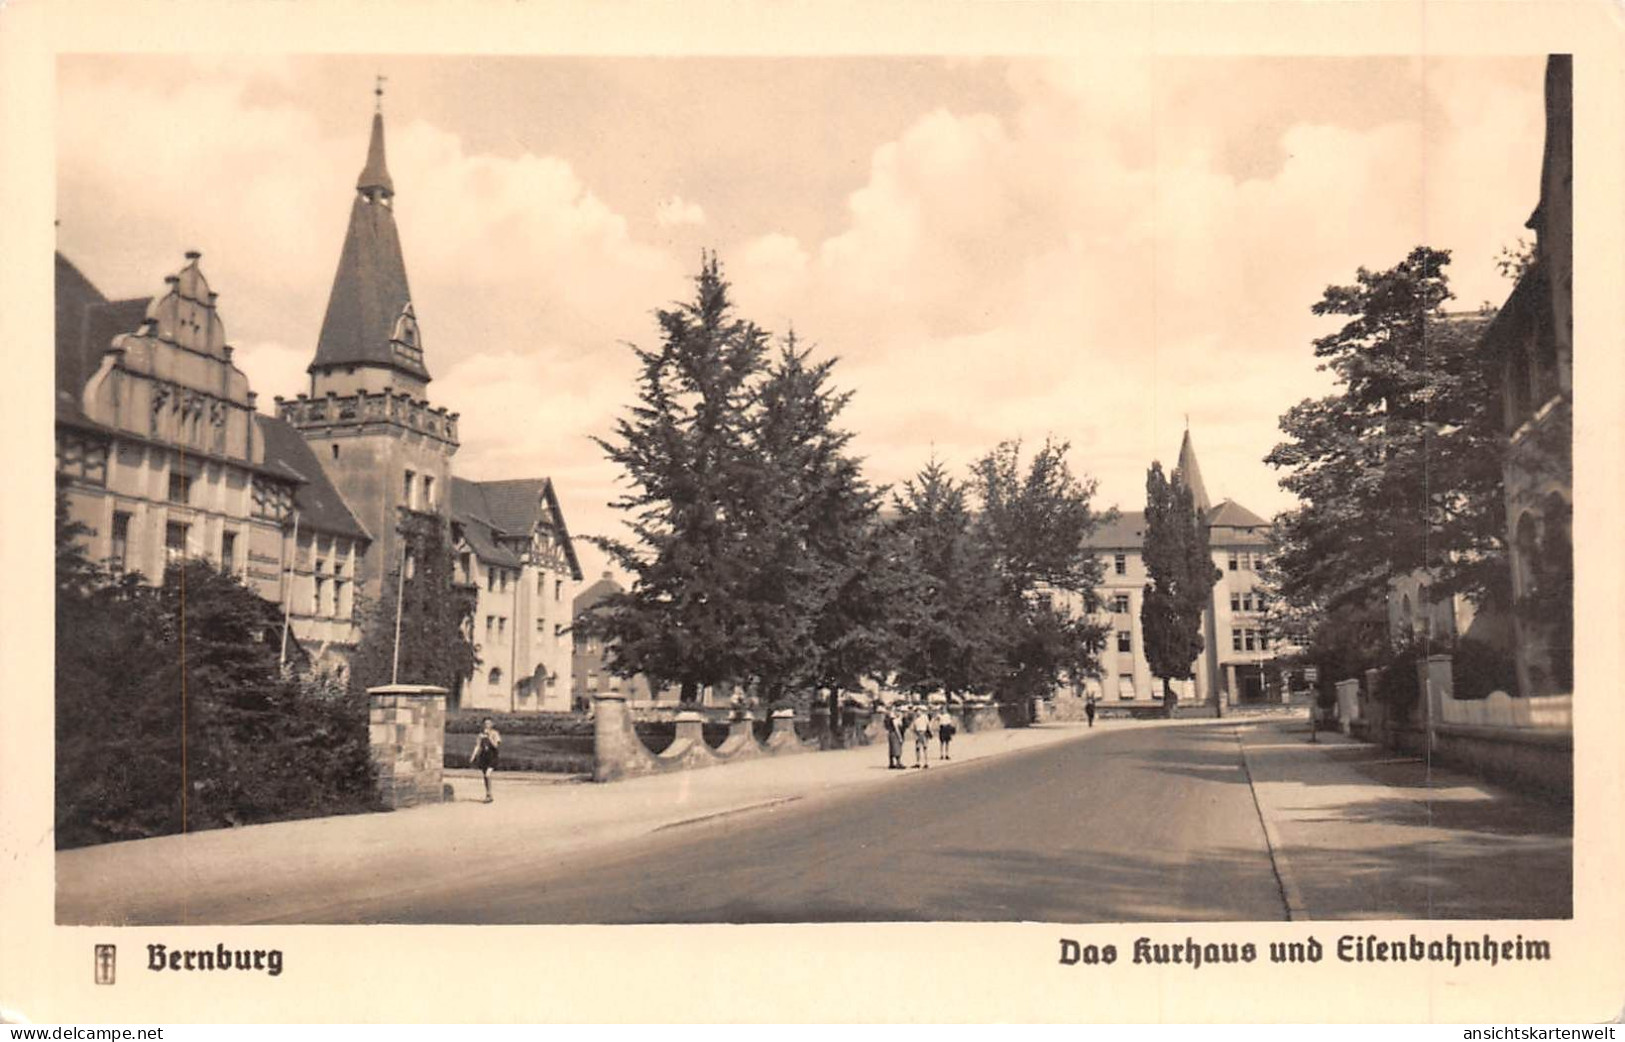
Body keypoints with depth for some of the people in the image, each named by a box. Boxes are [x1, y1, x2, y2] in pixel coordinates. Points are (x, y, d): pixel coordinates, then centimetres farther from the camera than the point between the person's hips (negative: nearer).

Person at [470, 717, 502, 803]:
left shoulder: (495, 733, -5)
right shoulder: (482, 734, 8)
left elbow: (496, 745, -15)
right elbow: (478, 746, 9)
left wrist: (490, 737, -21)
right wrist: (473, 756, 0)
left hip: (492, 757, -5)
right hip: (483, 756, 5)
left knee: (488, 775, -20)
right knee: (485, 776, 9)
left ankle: (489, 795, -10)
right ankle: (488, 795, 19)